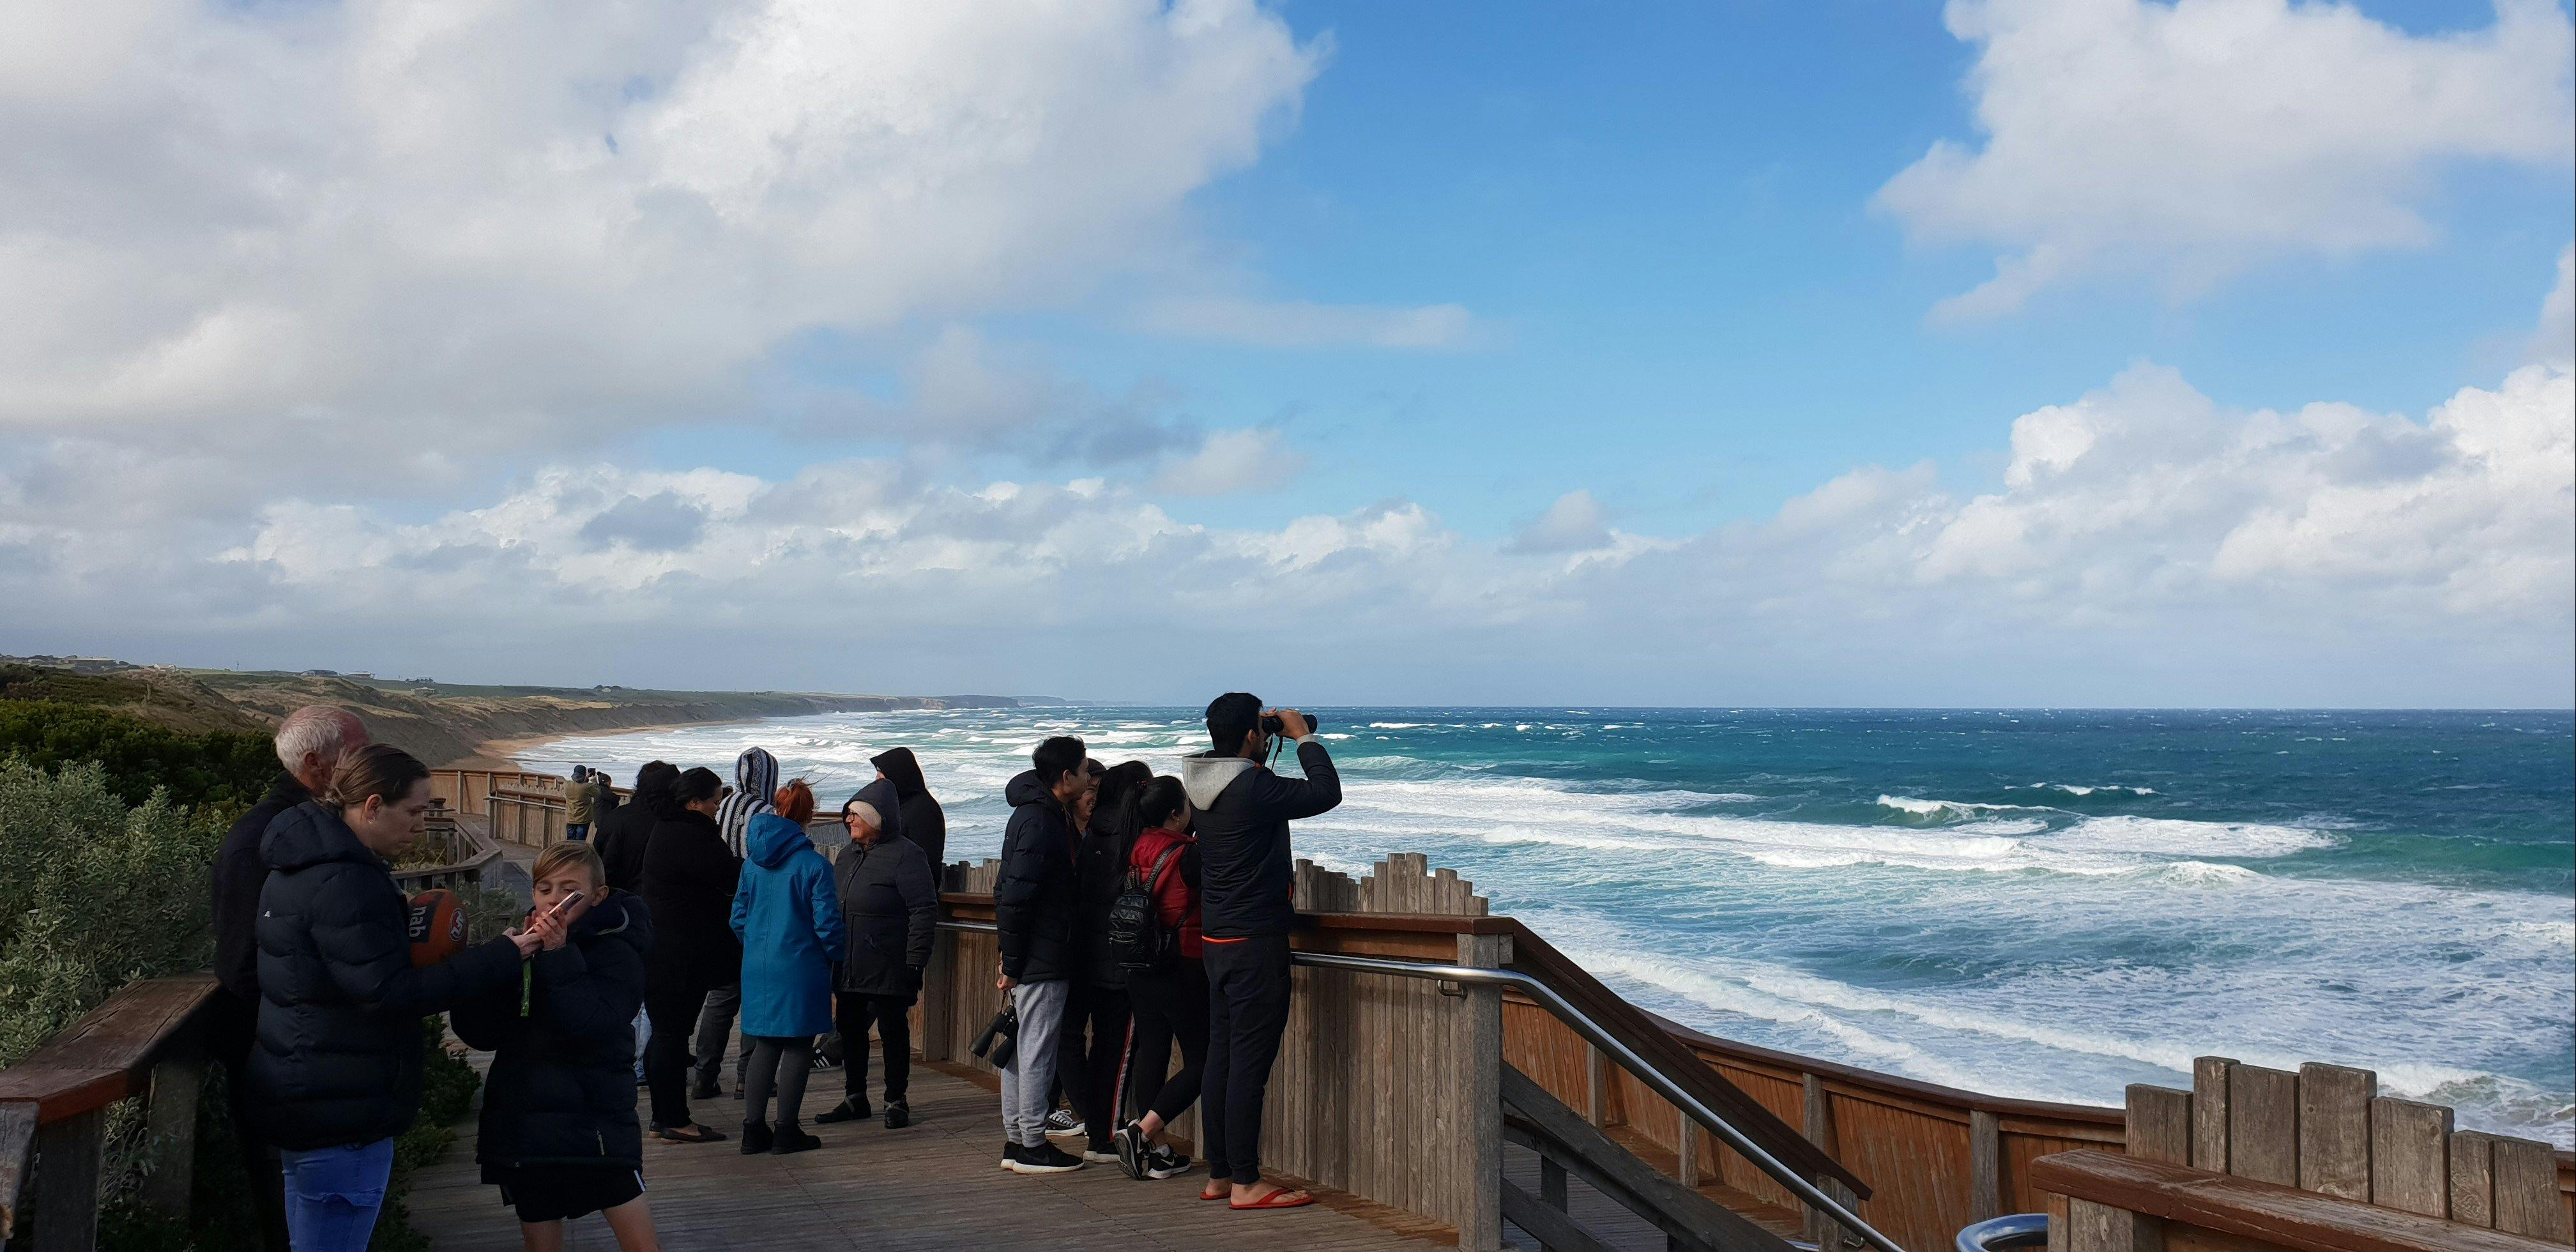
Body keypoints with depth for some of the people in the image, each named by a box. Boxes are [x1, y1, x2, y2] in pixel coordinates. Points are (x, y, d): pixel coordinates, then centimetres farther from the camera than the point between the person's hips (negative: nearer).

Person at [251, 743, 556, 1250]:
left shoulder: (312, 860, 10)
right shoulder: (343, 883, -23)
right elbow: (391, 993, -26)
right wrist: (500, 958, -23)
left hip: (305, 1094, 11)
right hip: (340, 1111, -11)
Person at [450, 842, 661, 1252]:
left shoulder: (615, 953, -6)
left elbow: (592, 1025, -24)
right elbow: (477, 1032, 0)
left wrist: (558, 953, -25)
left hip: (594, 1123, -5)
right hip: (524, 1124, 5)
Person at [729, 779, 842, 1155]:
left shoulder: (753, 863, 3)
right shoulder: (814, 865, -12)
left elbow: (739, 916, 9)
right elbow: (827, 922, -11)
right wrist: (835, 955, 6)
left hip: (758, 968, 5)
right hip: (801, 967, -5)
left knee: (765, 1045, 14)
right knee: (798, 1047, 5)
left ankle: (754, 1128, 13)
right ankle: (788, 1130, 8)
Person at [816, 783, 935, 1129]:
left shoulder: (905, 855, -11)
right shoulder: (847, 856, 14)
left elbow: (924, 911, -14)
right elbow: (833, 908, 23)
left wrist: (915, 962, -18)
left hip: (889, 968, -8)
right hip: (849, 967, 8)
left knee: (893, 1031, 3)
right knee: (850, 1030, 13)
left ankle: (896, 1101, 14)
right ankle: (855, 1098, 26)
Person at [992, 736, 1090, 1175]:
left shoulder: (1048, 815, 14)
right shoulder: (1038, 822, -18)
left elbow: (1010, 895, 19)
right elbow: (1014, 898, -22)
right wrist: (1012, 964, -18)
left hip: (1033, 960, 10)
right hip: (1042, 962, -10)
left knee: (1023, 1048, 14)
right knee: (1037, 1051, -2)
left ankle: (1015, 1141, 22)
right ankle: (1032, 1147, 5)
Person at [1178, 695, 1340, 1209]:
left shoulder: (1203, 784, 6)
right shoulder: (1253, 788, -20)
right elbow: (1326, 793, -14)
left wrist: (1270, 736, 15)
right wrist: (1304, 737, -2)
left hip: (1218, 938, 9)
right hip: (1256, 940, -9)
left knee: (1222, 1055, 14)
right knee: (1250, 1060, -5)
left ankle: (1219, 1174, 21)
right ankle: (1246, 1183, 0)